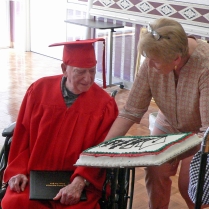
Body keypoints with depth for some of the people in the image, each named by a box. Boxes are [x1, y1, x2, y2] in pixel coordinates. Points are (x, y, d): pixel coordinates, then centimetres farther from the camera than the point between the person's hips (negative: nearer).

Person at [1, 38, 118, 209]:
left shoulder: (105, 103, -7)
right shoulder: (39, 89, -1)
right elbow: (22, 136, 6)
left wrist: (79, 183, -21)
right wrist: (19, 171, -6)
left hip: (81, 180, -1)